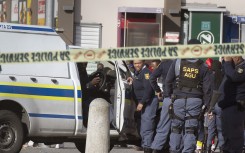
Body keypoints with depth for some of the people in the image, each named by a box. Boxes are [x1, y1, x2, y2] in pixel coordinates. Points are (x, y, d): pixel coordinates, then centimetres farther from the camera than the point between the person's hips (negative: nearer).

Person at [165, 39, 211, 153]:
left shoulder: (178, 62, 1)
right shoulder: (203, 67, 3)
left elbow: (168, 81, 3)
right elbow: (207, 88, 2)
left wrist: (169, 96, 13)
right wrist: (207, 105, 7)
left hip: (178, 99, 0)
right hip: (195, 100, 0)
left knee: (176, 127, 11)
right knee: (191, 129, 1)